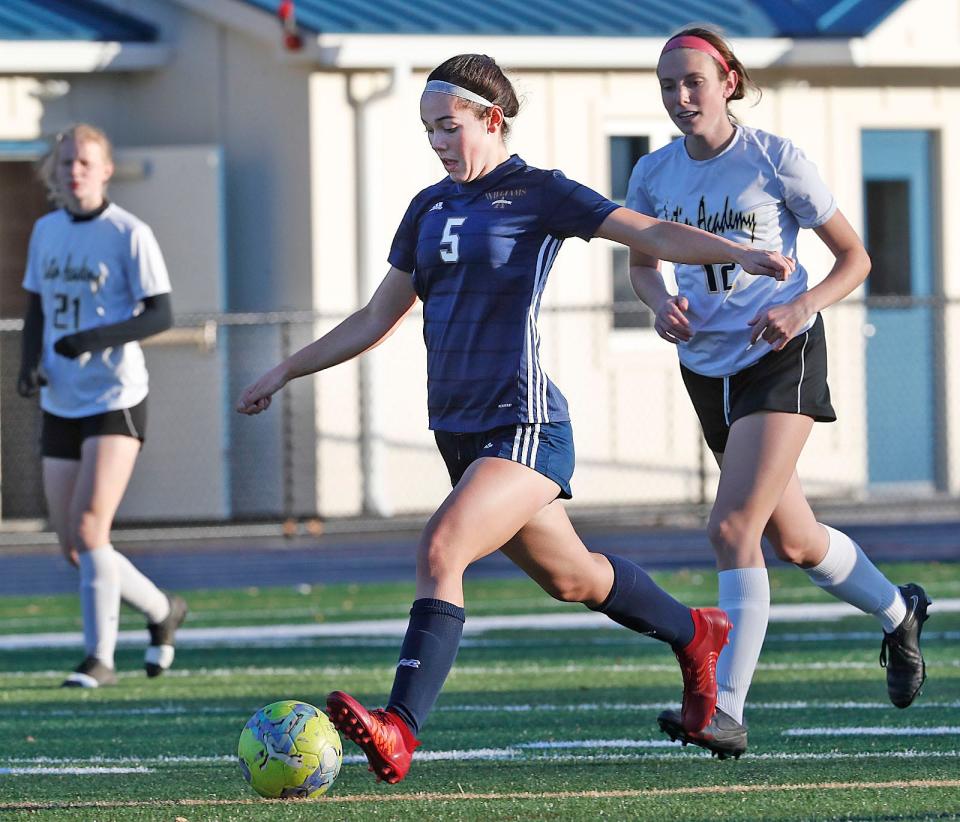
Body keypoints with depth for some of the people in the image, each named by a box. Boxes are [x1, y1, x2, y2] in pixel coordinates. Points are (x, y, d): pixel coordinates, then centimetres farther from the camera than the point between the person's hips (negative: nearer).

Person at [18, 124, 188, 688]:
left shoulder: (130, 234, -8)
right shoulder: (46, 232, 10)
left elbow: (161, 314, -11)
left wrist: (98, 337, -26)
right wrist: (31, 363, 0)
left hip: (115, 401, -6)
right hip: (61, 404, 6)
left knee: (89, 527, -18)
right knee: (74, 547, 6)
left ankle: (100, 658, -11)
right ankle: (162, 611, 29)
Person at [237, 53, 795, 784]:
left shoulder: (535, 195, -6)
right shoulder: (430, 208, 14)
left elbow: (655, 235, -13)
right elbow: (375, 321, 22)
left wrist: (743, 255, -28)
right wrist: (285, 372, 22)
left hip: (522, 428, -8)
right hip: (459, 430, 8)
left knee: (440, 551, -26)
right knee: (568, 577, 21)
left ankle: (399, 733, -35)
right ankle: (695, 635, 46)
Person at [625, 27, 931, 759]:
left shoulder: (776, 161, -10)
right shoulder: (654, 176, 1)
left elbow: (854, 258, -3)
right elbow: (642, 263, 19)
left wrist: (801, 307, -21)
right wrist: (661, 303, -4)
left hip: (781, 358, -6)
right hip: (707, 366, 6)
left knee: (733, 527, -21)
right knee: (794, 541, 15)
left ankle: (727, 711, -23)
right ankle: (898, 612, 44)